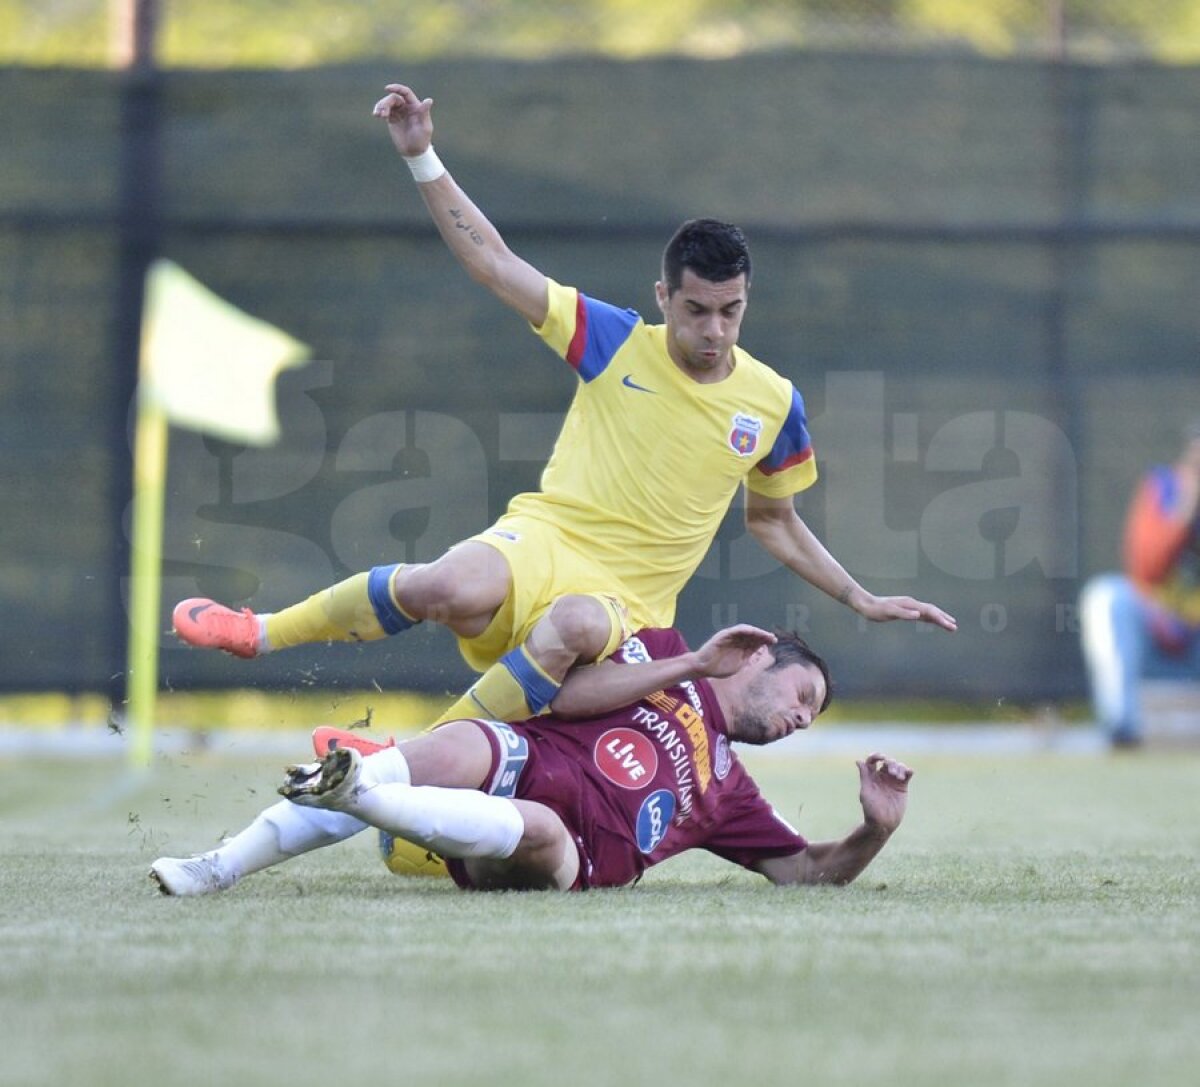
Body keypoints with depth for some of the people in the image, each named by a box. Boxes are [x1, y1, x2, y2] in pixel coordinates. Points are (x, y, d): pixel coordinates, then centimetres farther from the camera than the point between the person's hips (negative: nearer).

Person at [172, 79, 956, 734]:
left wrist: (861, 600, 19)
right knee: (455, 588, -38)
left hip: (624, 603, 1)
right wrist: (422, 157, -5)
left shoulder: (773, 403, 7)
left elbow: (774, 521, 24)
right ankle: (259, 632, -17)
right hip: (544, 544, -1)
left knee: (575, 626, -40)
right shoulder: (618, 343, 2)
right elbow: (492, 261, 3)